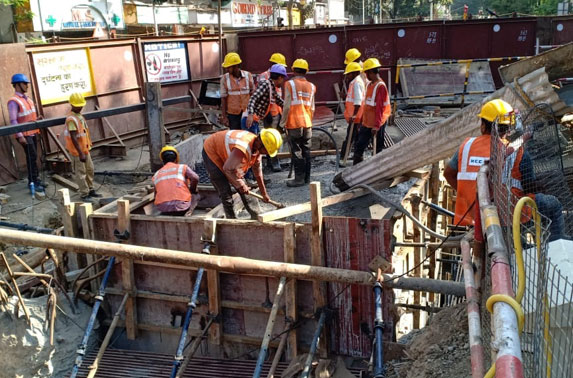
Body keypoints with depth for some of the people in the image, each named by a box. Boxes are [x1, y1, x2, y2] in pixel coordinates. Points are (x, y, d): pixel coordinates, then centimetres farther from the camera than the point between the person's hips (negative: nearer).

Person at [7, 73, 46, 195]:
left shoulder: (27, 99, 12)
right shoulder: (13, 101, -13)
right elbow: (13, 121, -17)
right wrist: (20, 136, -21)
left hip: (33, 132, 7)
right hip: (25, 134, -7)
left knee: (33, 157, 12)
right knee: (32, 157, -8)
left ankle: (35, 179, 20)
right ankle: (32, 182, -2)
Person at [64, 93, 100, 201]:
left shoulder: (79, 115, 9)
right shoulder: (71, 119, -21)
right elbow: (73, 138, -25)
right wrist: (80, 153, -27)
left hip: (85, 149, 9)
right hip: (77, 151, -9)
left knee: (89, 169, 17)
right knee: (80, 172, 0)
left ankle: (90, 190, 29)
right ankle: (84, 194, 8)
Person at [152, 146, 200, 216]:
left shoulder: (156, 175, 17)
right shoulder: (182, 167, 7)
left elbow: (156, 195, 21)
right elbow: (195, 178, -10)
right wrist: (192, 191, 9)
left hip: (164, 210, 4)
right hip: (181, 207, -4)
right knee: (195, 195, 25)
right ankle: (190, 210, -2)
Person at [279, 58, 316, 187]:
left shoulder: (290, 84, -7)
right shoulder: (311, 86, 9)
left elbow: (287, 106, -10)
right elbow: (312, 108, 13)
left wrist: (283, 122, -3)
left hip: (294, 124, -5)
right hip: (307, 123, 5)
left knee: (296, 152, -1)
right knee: (306, 151, 11)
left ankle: (299, 179, 0)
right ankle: (307, 177, 16)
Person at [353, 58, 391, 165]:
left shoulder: (380, 86, -17)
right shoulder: (369, 85, 11)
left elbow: (380, 108, -20)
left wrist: (376, 126, -22)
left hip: (376, 125, -9)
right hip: (366, 123, 9)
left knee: (378, 149, 3)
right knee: (358, 146, 9)